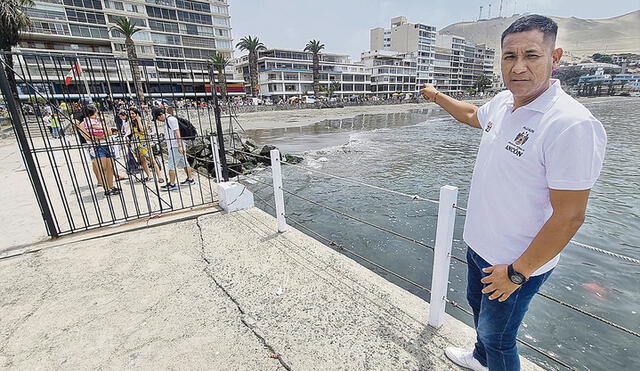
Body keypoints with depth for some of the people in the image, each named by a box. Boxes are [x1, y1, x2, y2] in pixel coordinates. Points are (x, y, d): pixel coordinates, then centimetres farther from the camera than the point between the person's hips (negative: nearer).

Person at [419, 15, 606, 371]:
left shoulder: (572, 125, -28)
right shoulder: (503, 103, -3)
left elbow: (569, 217, -25)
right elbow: (473, 115, 21)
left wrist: (518, 272, -19)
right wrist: (438, 96, 32)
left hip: (518, 263, -8)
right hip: (480, 245, 8)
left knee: (497, 338, 14)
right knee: (478, 306, 31)